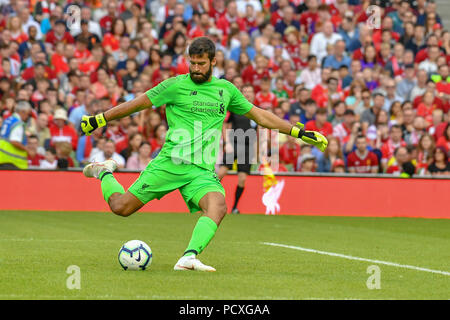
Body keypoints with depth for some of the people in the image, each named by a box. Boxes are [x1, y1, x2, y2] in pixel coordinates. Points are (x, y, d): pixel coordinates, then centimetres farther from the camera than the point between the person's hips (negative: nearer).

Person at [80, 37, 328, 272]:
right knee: (121, 207, -6)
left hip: (202, 171, 2)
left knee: (218, 207, -29)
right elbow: (138, 104, 8)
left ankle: (189, 258, -38)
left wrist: (300, 133, 21)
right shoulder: (176, 85, 2)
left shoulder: (226, 90, 14)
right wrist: (97, 120, 9)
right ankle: (105, 173, 26)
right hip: (170, 163, -2)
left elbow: (260, 116, 23)